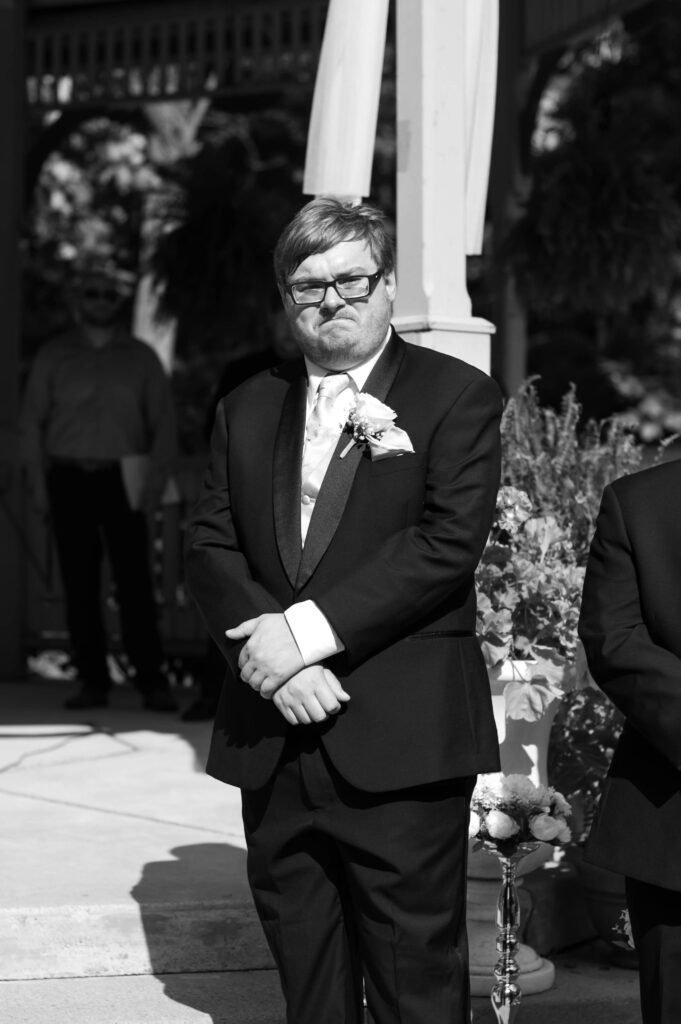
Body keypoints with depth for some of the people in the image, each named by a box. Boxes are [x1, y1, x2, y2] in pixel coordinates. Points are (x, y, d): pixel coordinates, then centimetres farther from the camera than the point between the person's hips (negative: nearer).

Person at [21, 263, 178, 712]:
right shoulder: (53, 356, 10)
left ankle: (152, 681, -5)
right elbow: (33, 421, 9)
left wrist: (154, 482, -2)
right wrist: (39, 484, 1)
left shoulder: (140, 358, 9)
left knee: (135, 583, -7)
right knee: (80, 587, 1)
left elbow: (163, 422, 8)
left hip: (122, 481, -1)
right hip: (70, 480, 1)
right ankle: (93, 682, 5)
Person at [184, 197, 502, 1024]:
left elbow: (447, 544, -12)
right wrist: (264, 646, -11)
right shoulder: (246, 410, 16)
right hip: (272, 741, 5)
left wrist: (308, 629, -17)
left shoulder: (457, 397, 0)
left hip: (400, 744, -5)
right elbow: (209, 546, 8)